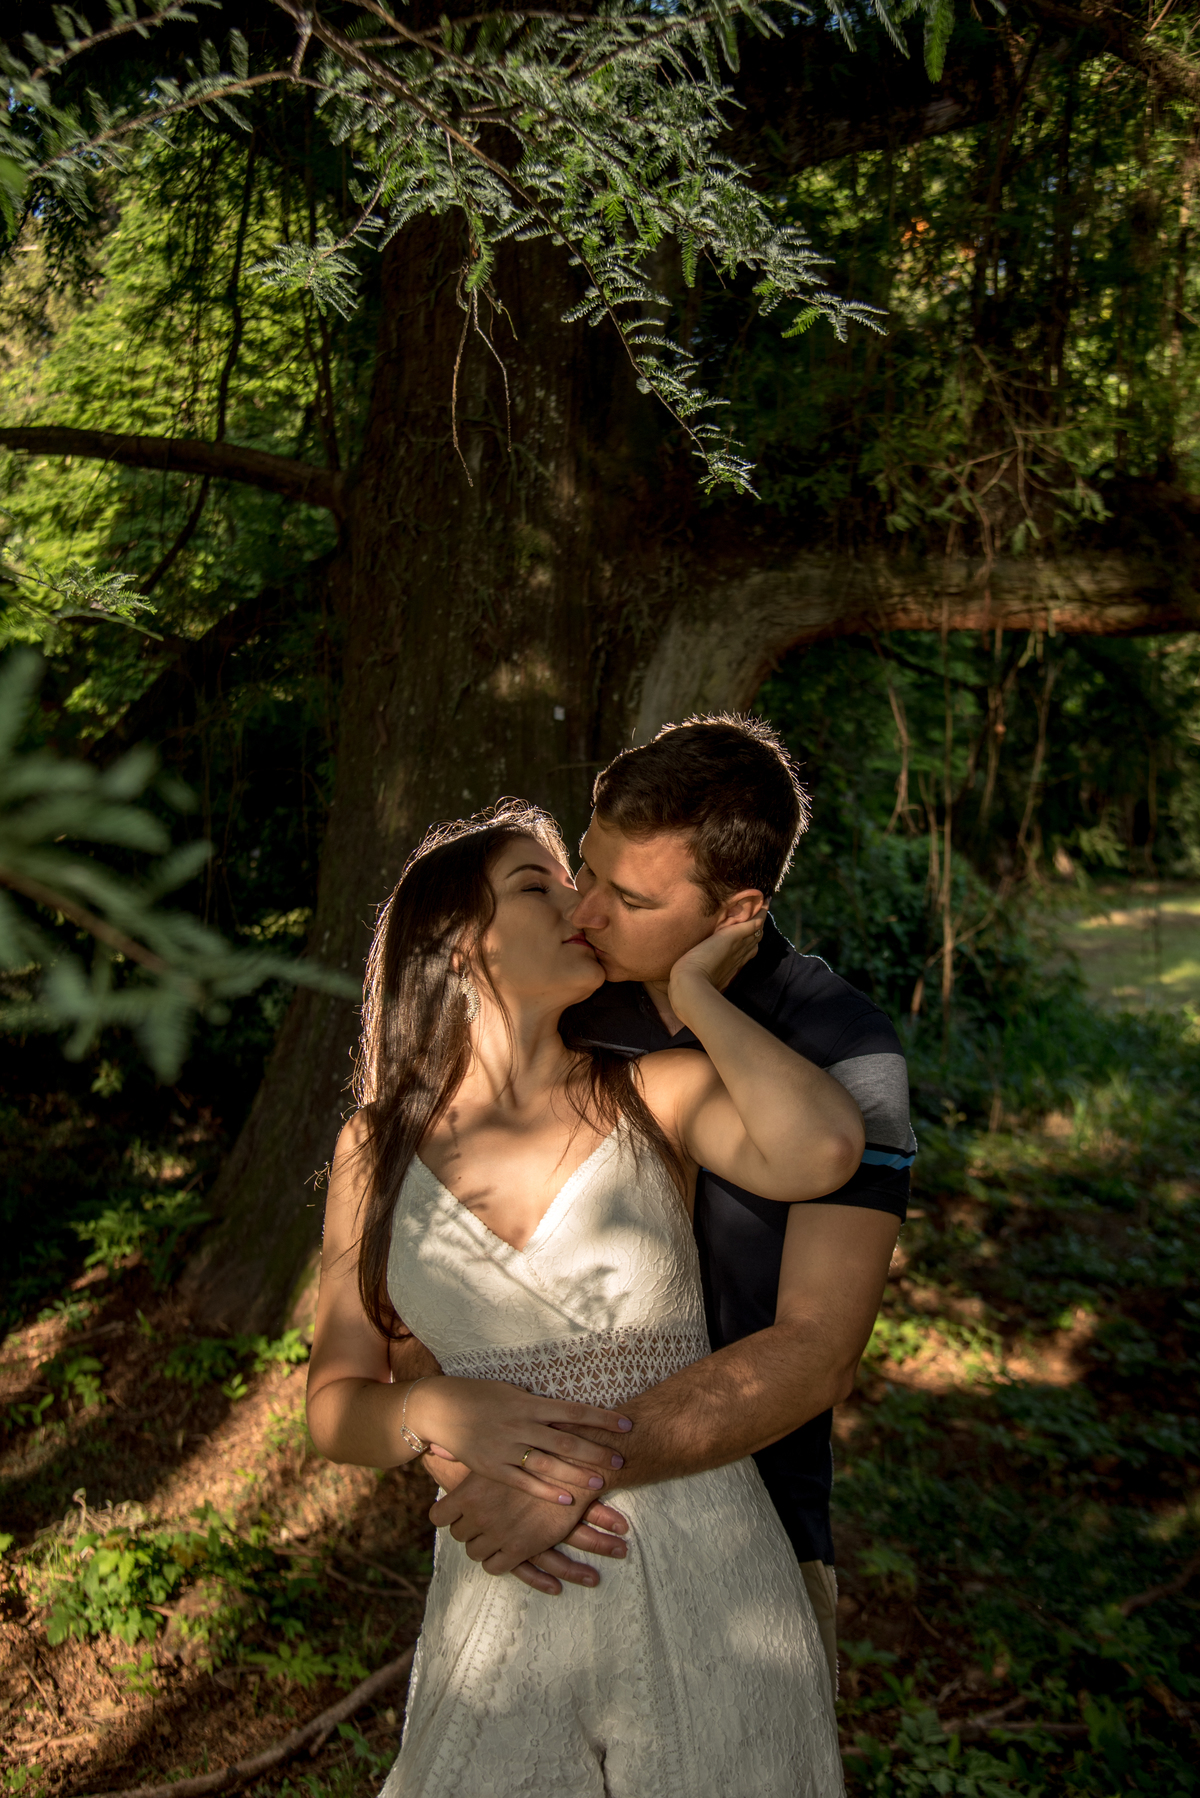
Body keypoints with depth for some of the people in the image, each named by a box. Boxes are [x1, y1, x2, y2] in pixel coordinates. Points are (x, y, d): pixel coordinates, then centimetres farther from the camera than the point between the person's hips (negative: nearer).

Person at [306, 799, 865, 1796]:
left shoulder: (656, 1096, -7)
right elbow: (337, 1404, 1)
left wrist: (693, 988, -14)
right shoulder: (379, 1147, 0)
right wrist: (440, 1414, -20)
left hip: (706, 1605, -1)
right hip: (502, 1614, 2)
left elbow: (822, 1149, -27)